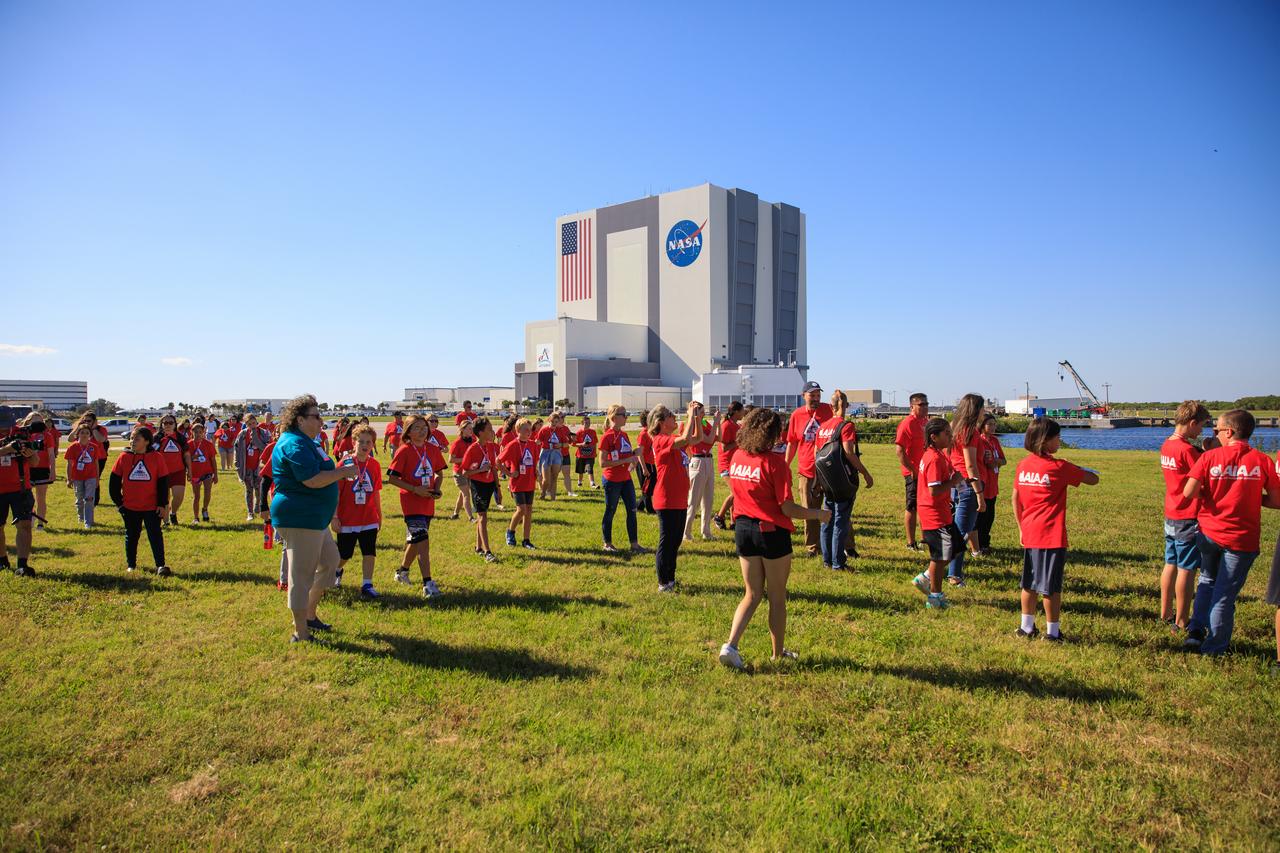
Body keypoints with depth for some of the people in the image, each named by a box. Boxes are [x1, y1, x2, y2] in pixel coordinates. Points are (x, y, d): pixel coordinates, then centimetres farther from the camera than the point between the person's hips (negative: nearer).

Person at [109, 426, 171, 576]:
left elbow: (163, 482, -3)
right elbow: (114, 481, 6)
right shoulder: (124, 457, -2)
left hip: (152, 506, -2)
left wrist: (163, 504, -5)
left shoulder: (157, 457, -6)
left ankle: (160, 565, -4)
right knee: (131, 536, 15)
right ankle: (131, 565, 28)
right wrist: (118, 501, 4)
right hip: (129, 507, 2)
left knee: (155, 535, -5)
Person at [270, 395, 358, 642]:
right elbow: (312, 480, -26)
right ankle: (301, 634, 7)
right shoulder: (295, 444, -18)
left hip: (314, 518, 11)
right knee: (302, 575, -3)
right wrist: (344, 471, -18)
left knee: (330, 560, 21)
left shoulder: (304, 442, 16)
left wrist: (339, 472, 13)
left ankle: (309, 615, 32)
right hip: (300, 518, -11)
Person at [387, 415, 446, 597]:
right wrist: (415, 489, -19)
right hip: (411, 503, -6)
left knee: (415, 540, 19)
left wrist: (437, 488, -3)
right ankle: (428, 584, -12)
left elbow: (439, 473, 16)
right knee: (422, 541, -14)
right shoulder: (404, 451, -10)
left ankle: (402, 571, 41)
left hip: (428, 503, 6)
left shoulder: (433, 449, 5)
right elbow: (392, 478, -12)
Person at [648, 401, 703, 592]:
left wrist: (697, 416, 5)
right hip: (667, 501, -9)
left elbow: (697, 437, 19)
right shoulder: (661, 440, -16)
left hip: (680, 500, 9)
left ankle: (670, 579, 28)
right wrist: (691, 413, -21)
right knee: (666, 542, -1)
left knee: (675, 541, 17)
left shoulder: (674, 440, 12)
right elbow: (686, 438, -31)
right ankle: (663, 583, 9)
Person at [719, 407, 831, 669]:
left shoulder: (737, 457, 0)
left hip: (743, 529, 6)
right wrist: (818, 514, -5)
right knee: (777, 598, 13)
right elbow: (787, 508, -17)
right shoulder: (775, 463, -19)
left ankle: (731, 645, 1)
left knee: (752, 595, 17)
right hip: (772, 531, -5)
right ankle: (779, 653, 27)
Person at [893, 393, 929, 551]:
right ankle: (911, 543, 8)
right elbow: (899, 450, -22)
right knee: (912, 507, 0)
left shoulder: (926, 421, 11)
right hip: (914, 473, -9)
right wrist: (912, 470, -19)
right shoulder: (907, 423, -16)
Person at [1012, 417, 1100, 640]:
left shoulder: (1023, 465, 3)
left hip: (1030, 535, 5)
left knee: (1029, 582, 16)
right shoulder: (1059, 467, -12)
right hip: (1052, 535, -5)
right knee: (1052, 586, 5)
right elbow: (1093, 479, -5)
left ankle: (1027, 627, 24)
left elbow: (1016, 499, 9)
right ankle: (1052, 632, 14)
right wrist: (1075, 469, 12)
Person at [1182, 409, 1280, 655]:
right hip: (1242, 539, -1)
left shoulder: (1209, 457, -7)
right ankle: (1213, 648, 18)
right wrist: (1248, 496, 13)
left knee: (1207, 581, 24)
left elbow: (1189, 493, -13)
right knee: (1225, 593, 9)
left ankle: (1196, 630, 15)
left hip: (1208, 532, 1)